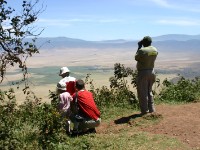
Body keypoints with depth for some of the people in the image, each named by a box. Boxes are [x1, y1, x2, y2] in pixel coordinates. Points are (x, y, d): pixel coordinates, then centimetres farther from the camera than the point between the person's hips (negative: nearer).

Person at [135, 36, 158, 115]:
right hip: (151, 72, 7)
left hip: (143, 73, -7)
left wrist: (139, 47, 2)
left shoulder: (142, 50, -20)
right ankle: (151, 109, 21)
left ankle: (145, 110, 6)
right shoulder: (155, 50, 2)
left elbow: (136, 58, -3)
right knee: (149, 92, 19)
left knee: (142, 93, 3)